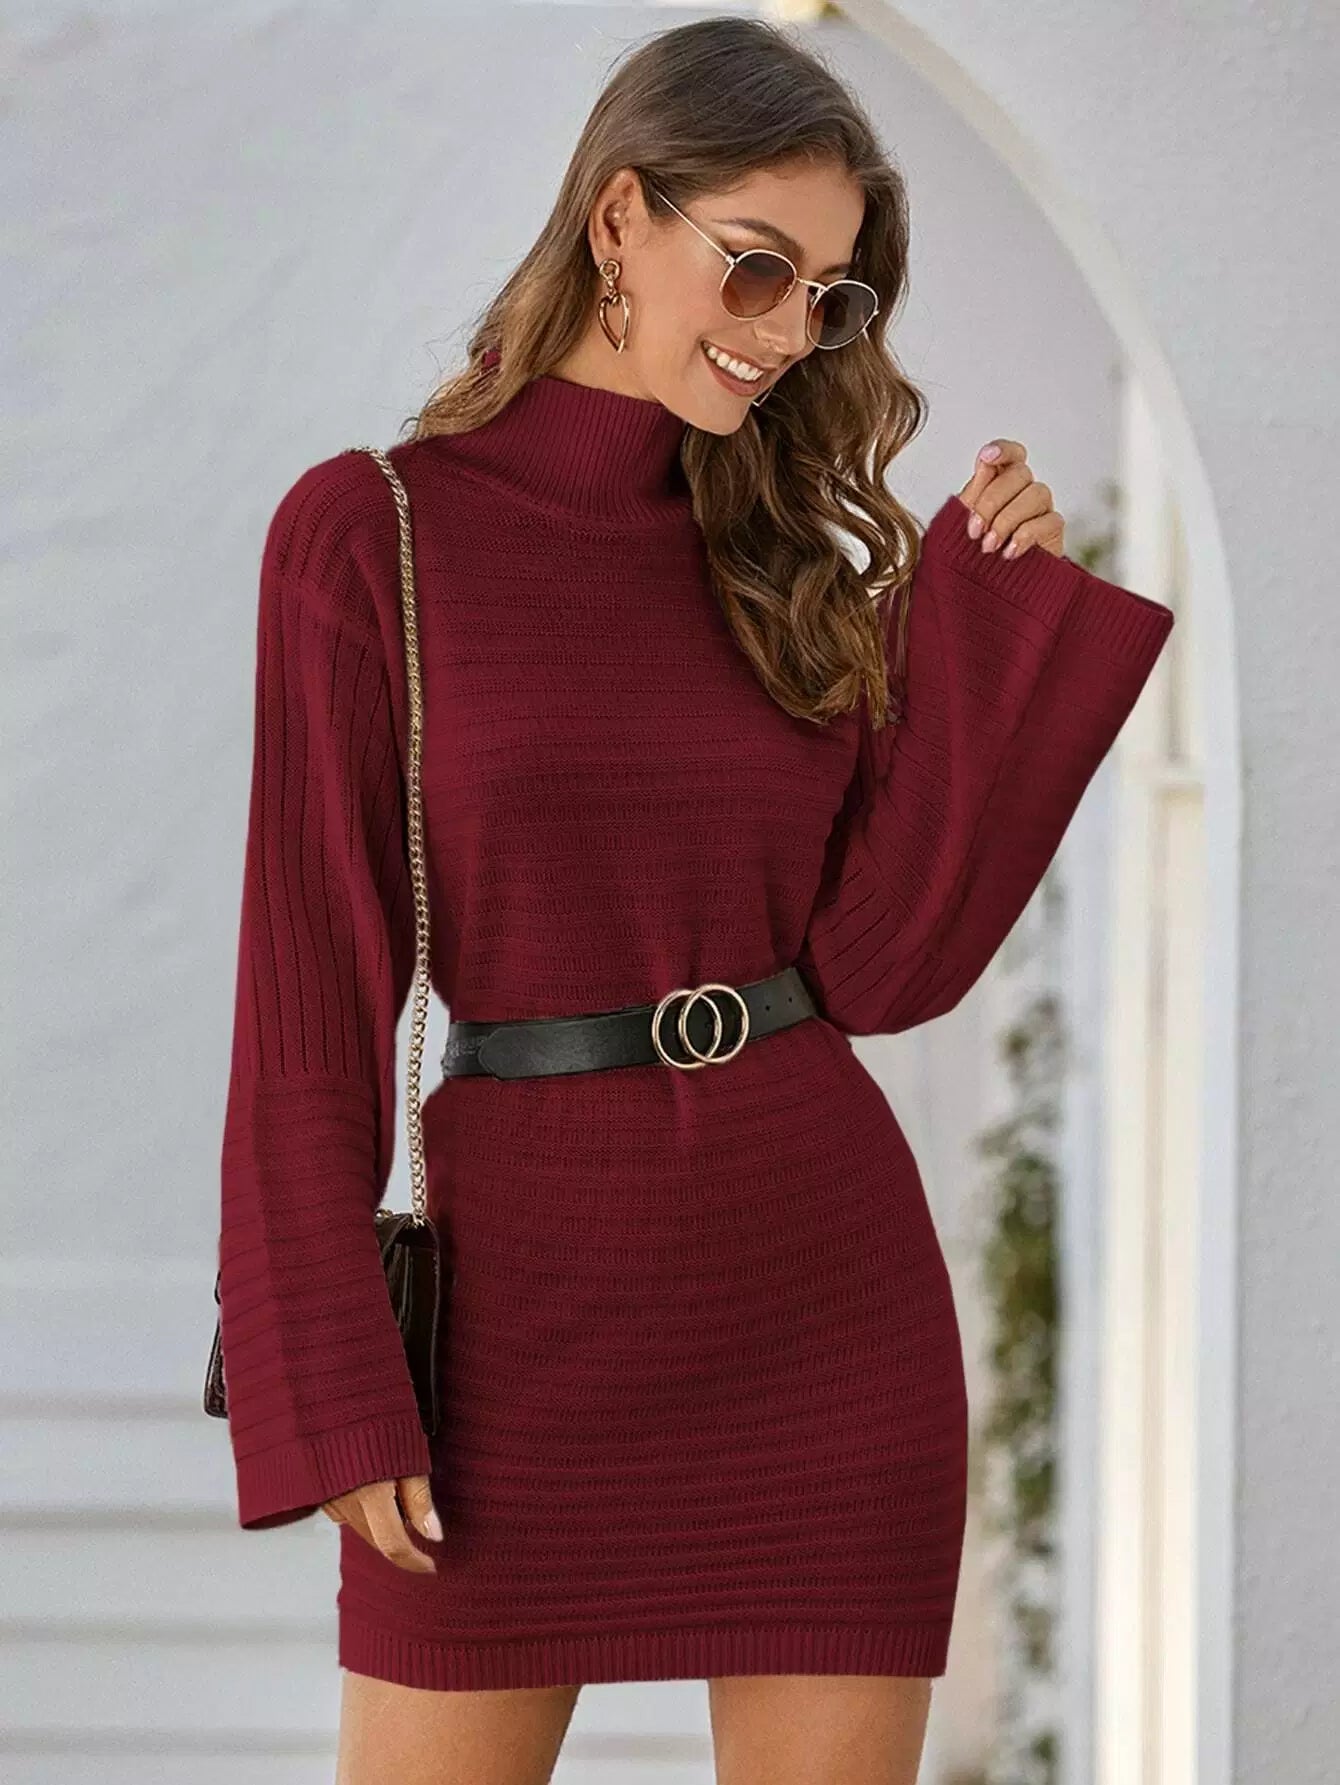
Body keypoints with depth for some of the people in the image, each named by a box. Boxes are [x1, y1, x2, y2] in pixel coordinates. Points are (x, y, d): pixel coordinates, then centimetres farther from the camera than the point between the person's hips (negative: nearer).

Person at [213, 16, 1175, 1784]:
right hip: (528, 1294, -3)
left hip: (834, 1288, 3)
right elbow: (313, 979, -5)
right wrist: (333, 1394, -9)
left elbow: (877, 961, -1)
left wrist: (986, 605, -5)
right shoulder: (372, 531, -3)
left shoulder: (792, 559, 9)